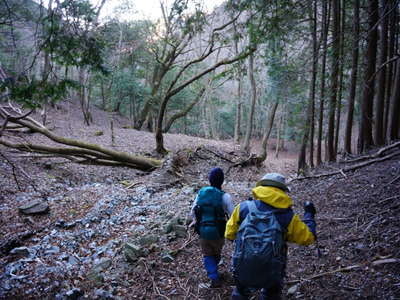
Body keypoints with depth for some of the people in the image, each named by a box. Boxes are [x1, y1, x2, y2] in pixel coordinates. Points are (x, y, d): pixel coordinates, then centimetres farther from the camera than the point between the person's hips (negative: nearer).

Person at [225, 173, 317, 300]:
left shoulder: (243, 207, -12)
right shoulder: (288, 217, -13)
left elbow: (229, 234, -3)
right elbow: (308, 237, 1)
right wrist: (309, 215, 15)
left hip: (244, 269, 1)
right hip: (273, 273, 0)